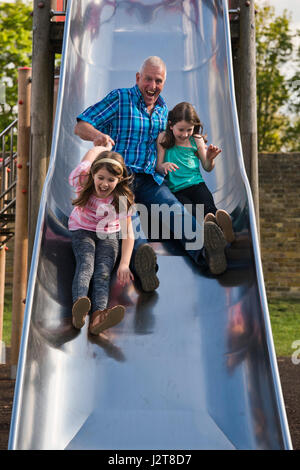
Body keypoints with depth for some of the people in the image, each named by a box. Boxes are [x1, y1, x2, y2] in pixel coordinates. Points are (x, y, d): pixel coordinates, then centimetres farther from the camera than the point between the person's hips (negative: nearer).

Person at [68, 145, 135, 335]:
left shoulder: (122, 198, -20)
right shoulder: (83, 183, -20)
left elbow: (128, 231, -24)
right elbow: (92, 153, -3)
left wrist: (125, 264, -36)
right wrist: (106, 149, 18)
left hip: (109, 234, 0)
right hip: (82, 230, 0)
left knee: (104, 270, -28)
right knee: (86, 264, -31)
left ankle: (98, 316, -55)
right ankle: (79, 310, -57)